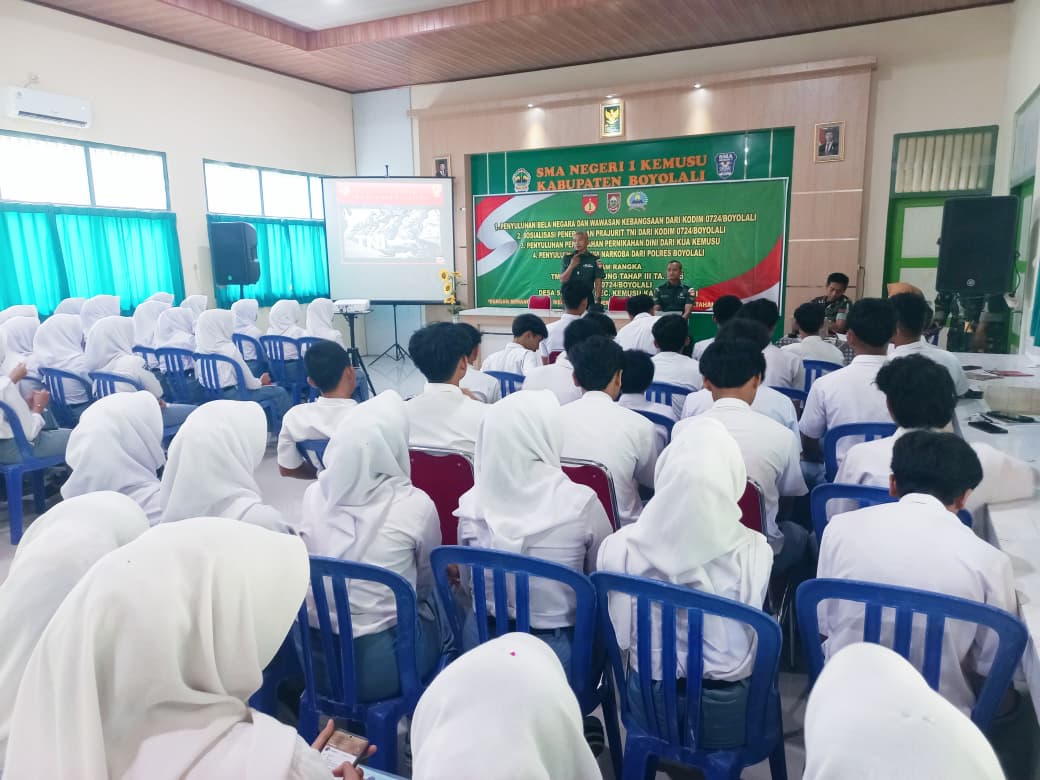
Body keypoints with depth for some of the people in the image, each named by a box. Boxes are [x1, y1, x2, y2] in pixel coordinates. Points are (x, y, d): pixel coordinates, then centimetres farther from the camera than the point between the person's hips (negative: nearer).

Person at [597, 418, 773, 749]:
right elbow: (749, 634, -9)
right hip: (726, 715, -1)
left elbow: (620, 635, -7)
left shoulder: (621, 547, -21)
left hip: (648, 706, 1)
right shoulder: (754, 552, -25)